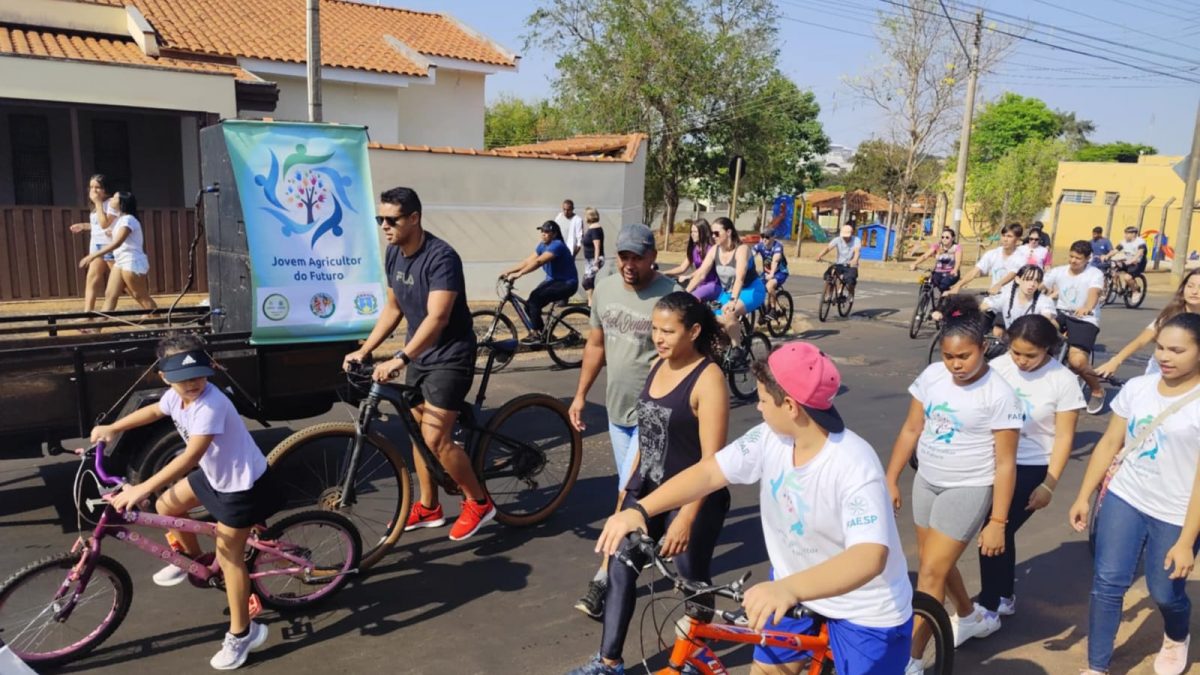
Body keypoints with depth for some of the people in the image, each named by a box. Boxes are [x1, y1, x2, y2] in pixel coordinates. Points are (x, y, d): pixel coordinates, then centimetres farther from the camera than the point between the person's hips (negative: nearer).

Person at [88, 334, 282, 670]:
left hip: (243, 482, -8)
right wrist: (111, 428, 18)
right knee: (166, 506, 18)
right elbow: (153, 411, 18)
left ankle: (242, 634, 12)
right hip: (214, 472, 8)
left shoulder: (210, 405, -34)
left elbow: (191, 456, -41)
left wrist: (142, 488, -44)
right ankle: (195, 561, 44)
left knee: (228, 553, -1)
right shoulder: (176, 396, -7)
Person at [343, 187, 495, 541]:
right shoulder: (393, 254, 2)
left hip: (450, 356, -8)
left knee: (436, 438, -11)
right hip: (419, 353, 8)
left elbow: (437, 317, -34)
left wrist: (399, 359, -42)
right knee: (419, 431, 14)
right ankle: (428, 507, 30)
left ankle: (479, 502, 10)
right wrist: (364, 350, 6)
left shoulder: (441, 257, -25)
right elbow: (393, 308, 12)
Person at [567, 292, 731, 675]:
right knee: (620, 570, 9)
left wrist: (686, 516, -26)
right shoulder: (658, 365, 3)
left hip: (692, 498, -7)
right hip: (646, 489, 7)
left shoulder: (708, 378, -19)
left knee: (692, 580, 12)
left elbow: (712, 459, -22)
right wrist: (629, 483, 17)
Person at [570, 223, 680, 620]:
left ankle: (604, 579, 1)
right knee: (633, 486, 20)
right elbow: (595, 344, 11)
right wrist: (581, 394, 10)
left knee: (629, 494, -5)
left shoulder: (671, 296, -18)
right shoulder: (604, 288, 2)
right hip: (616, 408, 7)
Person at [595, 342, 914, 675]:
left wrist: (789, 588, -58)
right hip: (793, 587, 5)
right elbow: (708, 472, -14)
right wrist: (639, 510, -26)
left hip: (866, 611, -5)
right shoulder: (770, 439, -15)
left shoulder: (855, 466, -32)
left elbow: (870, 556, -43)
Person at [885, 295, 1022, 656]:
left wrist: (997, 522, -14)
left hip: (968, 490, -6)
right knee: (939, 562, 20)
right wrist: (890, 480, 5)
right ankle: (972, 617, 48)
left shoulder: (999, 395, -18)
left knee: (931, 573, -7)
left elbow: (1005, 464, -14)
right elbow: (911, 431, 4)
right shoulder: (932, 375, -4)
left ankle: (910, 660, 3)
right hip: (926, 483, 6)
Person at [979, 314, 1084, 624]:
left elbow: (1064, 437, -8)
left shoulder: (1063, 380, -13)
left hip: (1032, 468, -3)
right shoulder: (998, 367, -6)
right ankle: (1004, 597, 35)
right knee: (999, 531, 15)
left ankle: (988, 605, 12)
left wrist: (1049, 485, -10)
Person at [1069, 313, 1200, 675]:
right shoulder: (1136, 387, -1)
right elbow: (1109, 444, 6)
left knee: (1165, 593, 14)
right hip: (1123, 499, 3)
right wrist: (1084, 496, 5)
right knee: (1107, 584, 1)